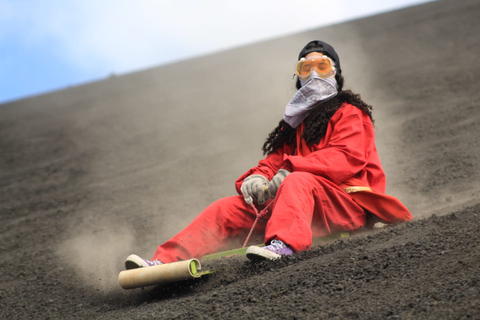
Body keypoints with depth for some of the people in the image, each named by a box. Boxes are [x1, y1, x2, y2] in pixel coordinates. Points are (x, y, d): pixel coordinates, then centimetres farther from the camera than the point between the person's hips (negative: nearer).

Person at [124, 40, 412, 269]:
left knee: (298, 181, -37)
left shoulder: (348, 112, 6)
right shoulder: (297, 121, 28)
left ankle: (284, 244, -64)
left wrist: (290, 171, -21)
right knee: (228, 208, -8)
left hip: (346, 203, -6)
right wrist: (258, 177, -5)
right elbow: (276, 159, 21)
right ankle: (165, 261, -20)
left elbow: (347, 158, -12)